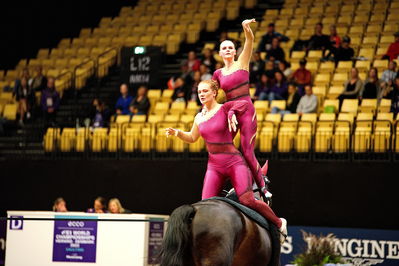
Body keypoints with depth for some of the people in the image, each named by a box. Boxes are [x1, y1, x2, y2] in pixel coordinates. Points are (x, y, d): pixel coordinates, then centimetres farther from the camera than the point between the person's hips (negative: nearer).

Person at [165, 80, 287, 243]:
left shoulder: (224, 109, -4)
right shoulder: (199, 118, 13)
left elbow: (246, 104, -20)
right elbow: (192, 138, 27)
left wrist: (232, 113, -30)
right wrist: (176, 133, 12)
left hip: (234, 163, -6)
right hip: (214, 166, 6)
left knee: (247, 200, -15)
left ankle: (279, 223, 5)